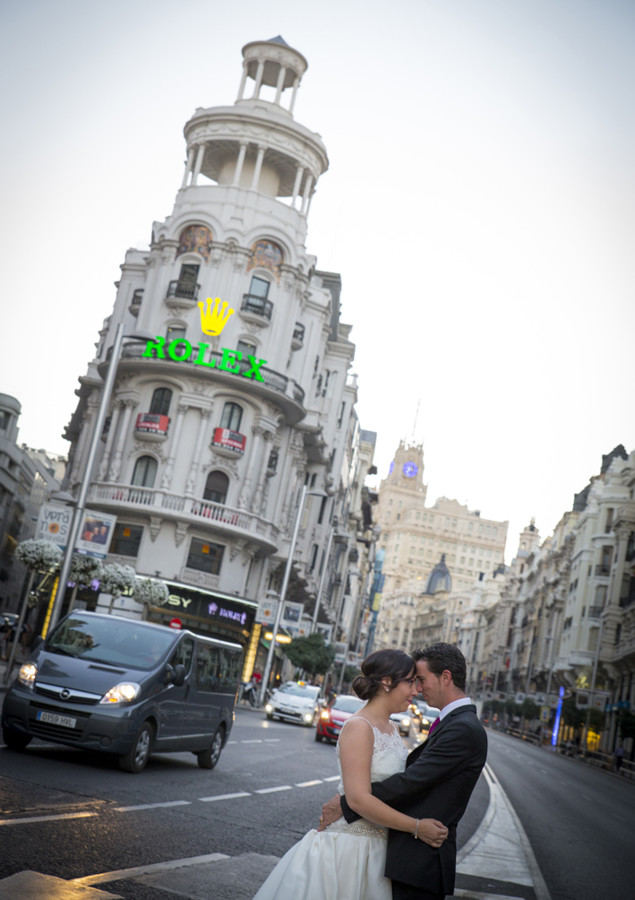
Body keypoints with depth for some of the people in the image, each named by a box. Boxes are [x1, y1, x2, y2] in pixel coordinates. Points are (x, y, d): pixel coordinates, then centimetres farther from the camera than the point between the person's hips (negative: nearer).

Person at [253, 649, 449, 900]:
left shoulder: (391, 729, 10)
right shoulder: (359, 727, -16)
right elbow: (359, 799, -23)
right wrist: (417, 827, -19)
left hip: (376, 848, 8)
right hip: (349, 847, -8)